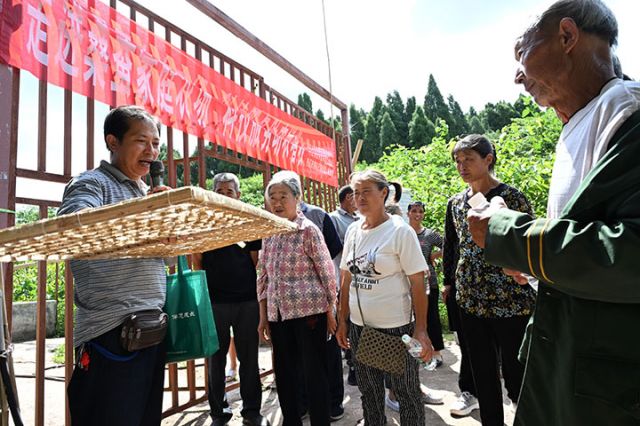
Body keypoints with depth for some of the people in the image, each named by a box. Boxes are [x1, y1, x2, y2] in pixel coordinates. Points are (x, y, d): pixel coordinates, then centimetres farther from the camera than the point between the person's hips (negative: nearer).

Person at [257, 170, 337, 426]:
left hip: (309, 311, -6)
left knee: (315, 373, 3)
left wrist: (331, 312, -7)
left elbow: (327, 271, -7)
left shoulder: (308, 230, -6)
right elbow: (263, 277, 12)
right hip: (279, 315, 6)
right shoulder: (268, 233, 9)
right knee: (283, 372, 15)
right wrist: (263, 317, 11)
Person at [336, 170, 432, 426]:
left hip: (396, 327, -5)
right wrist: (342, 321, 9)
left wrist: (421, 330, -15)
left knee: (406, 390, 9)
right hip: (358, 326, 5)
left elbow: (417, 283, -11)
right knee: (368, 389, 19)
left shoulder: (400, 230, -10)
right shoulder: (353, 231, 5)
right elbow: (347, 280, 10)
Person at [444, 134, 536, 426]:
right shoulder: (455, 203, 8)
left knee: (515, 374, 5)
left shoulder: (511, 198, -7)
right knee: (482, 373, 16)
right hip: (470, 302, 5)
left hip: (511, 303, -5)